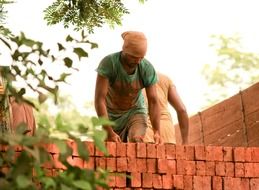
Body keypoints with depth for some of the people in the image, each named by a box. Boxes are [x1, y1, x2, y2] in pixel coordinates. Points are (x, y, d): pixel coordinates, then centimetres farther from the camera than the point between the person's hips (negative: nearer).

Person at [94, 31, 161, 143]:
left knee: (136, 141, -26)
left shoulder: (148, 69, -22)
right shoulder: (108, 63, -29)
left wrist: (157, 132, -29)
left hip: (135, 113, 0)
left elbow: (153, 101, -16)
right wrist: (109, 132, -38)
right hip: (111, 115, 0)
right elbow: (99, 99, -32)